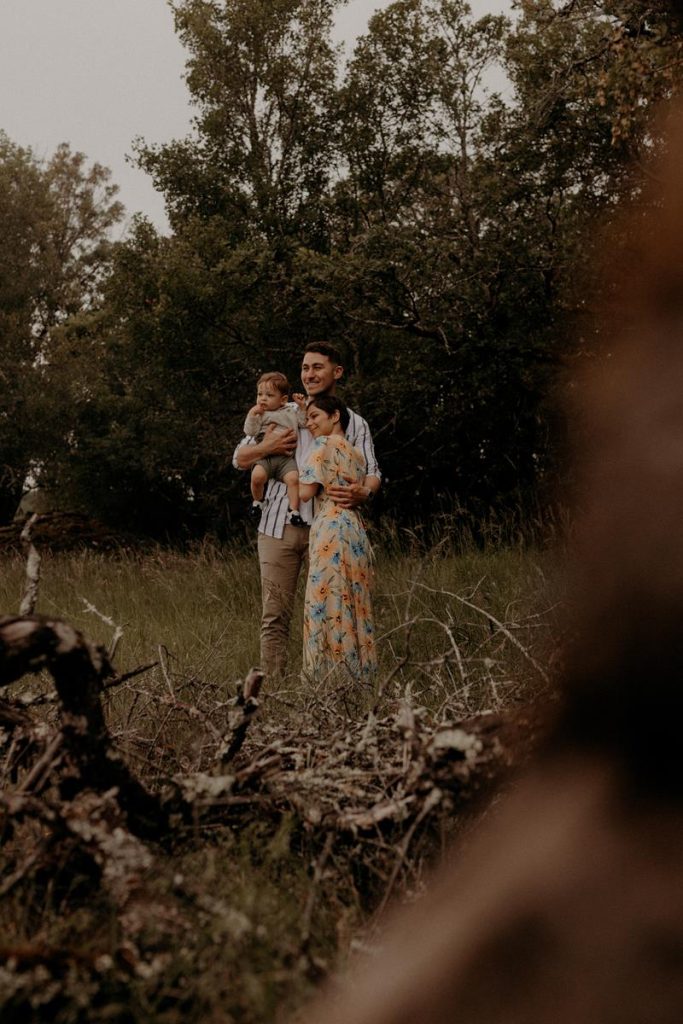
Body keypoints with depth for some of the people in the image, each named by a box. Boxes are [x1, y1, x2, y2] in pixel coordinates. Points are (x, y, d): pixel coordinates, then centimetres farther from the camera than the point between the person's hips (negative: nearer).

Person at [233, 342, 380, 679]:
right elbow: (239, 459, 14)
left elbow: (372, 473, 5)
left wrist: (363, 493, -19)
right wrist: (266, 447, -7)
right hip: (279, 527, 0)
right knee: (275, 616, -3)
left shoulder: (354, 423, 13)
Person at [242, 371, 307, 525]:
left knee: (293, 478, -26)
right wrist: (252, 415, -6)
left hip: (286, 457, 1)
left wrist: (302, 407, 6)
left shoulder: (291, 410, 18)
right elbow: (250, 432, 6)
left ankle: (293, 510, -15)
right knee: (257, 476, -29)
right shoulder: (257, 413, 15)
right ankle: (257, 501, 0)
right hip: (265, 457, -1)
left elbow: (304, 423, 17)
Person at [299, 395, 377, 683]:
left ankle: (331, 677, -10)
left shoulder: (323, 445, -3)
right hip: (356, 529, 8)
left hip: (331, 529, -8)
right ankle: (360, 675, 8)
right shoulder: (357, 453, 21)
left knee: (330, 607, -8)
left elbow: (307, 491, -8)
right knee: (354, 606, 8)